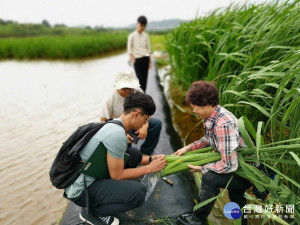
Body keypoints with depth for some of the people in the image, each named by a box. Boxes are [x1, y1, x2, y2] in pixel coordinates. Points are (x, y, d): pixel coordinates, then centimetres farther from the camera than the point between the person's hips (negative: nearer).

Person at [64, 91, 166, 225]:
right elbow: (117, 175, -18)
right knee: (138, 192, -23)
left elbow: (127, 156, 18)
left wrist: (151, 159, 8)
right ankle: (91, 211, -1)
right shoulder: (117, 134, -26)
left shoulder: (114, 124, 4)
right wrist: (149, 168, -10)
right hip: (81, 190, -9)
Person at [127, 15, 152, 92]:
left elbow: (148, 49, 14)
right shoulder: (132, 36, -2)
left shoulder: (146, 36, 10)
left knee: (145, 78, 4)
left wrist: (150, 61, 8)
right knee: (140, 78, -8)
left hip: (145, 59, 4)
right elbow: (129, 50, -2)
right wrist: (133, 61, -9)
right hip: (137, 59, -4)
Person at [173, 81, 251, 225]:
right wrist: (188, 148, 2)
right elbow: (209, 139, 12)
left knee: (210, 178, -23)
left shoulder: (223, 125, -34)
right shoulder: (211, 115, -7)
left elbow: (229, 165, -32)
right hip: (236, 164, 9)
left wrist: (202, 168, -17)